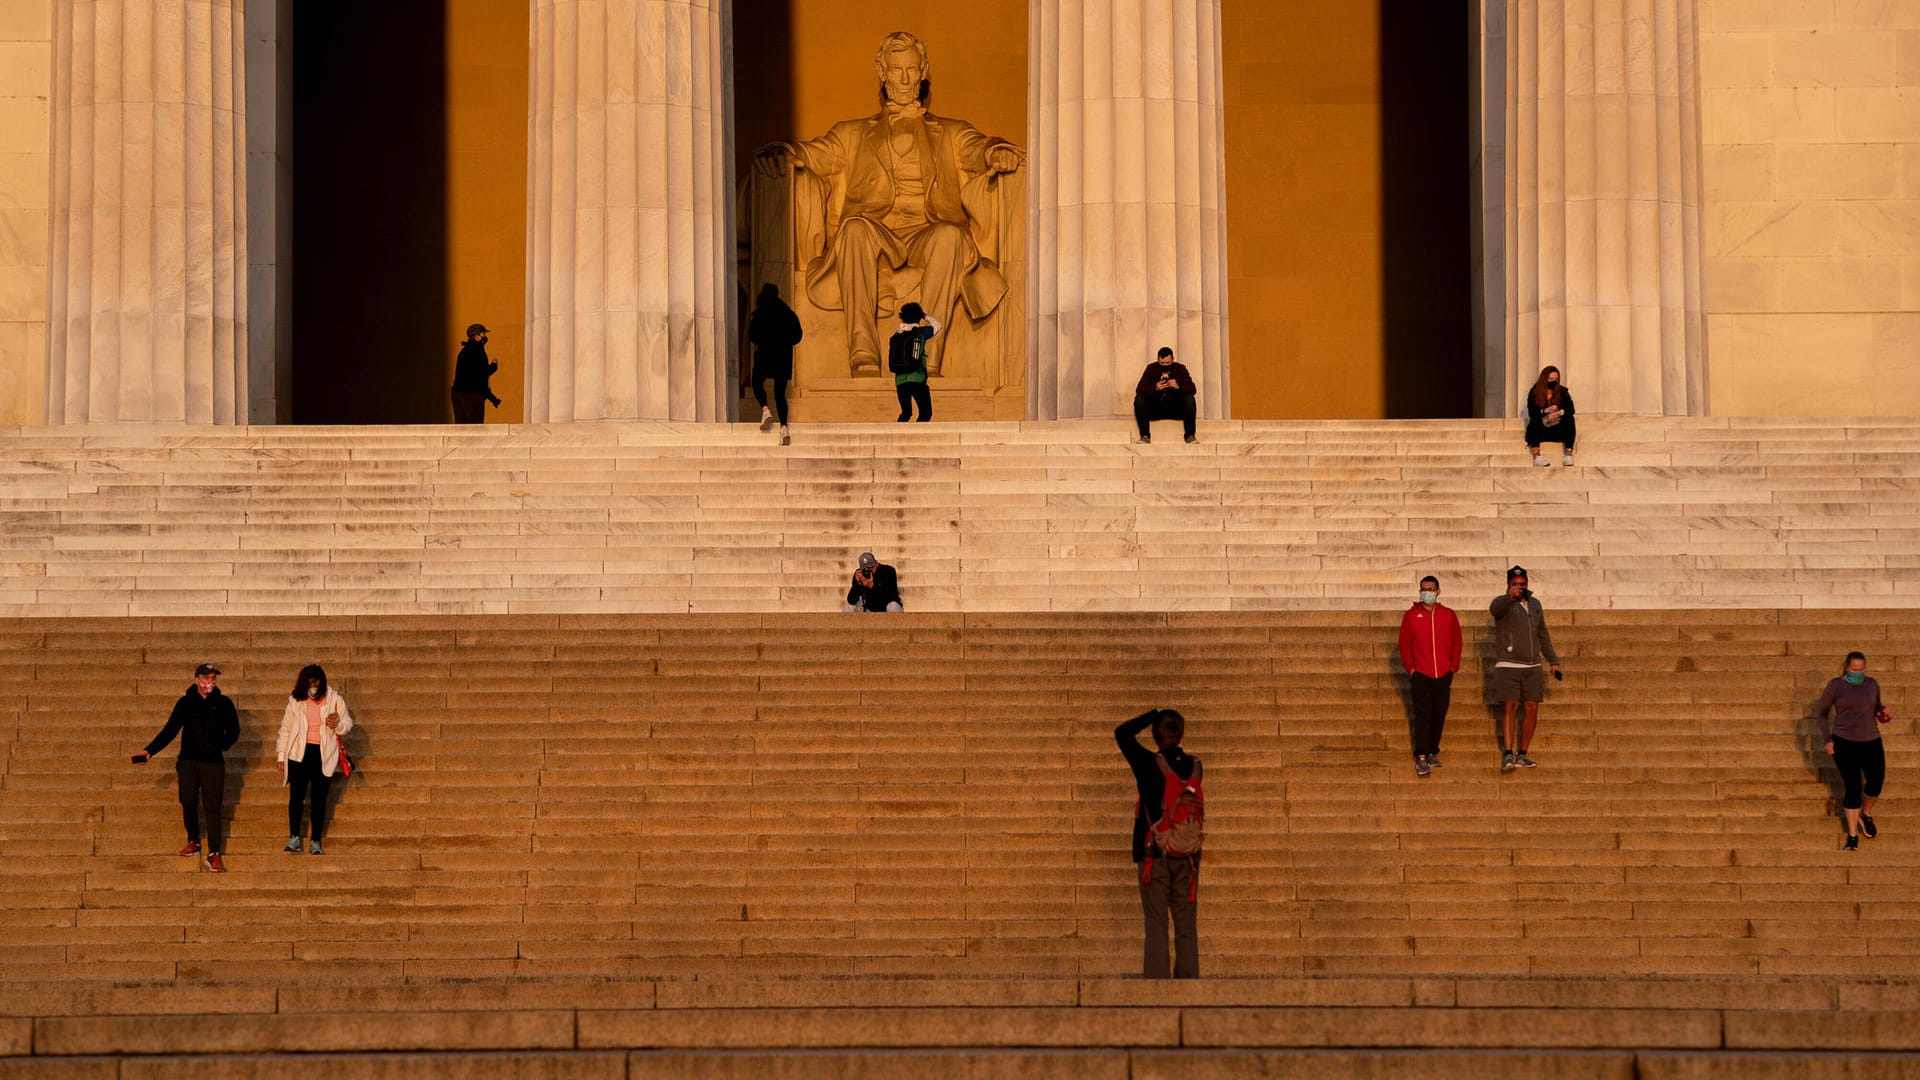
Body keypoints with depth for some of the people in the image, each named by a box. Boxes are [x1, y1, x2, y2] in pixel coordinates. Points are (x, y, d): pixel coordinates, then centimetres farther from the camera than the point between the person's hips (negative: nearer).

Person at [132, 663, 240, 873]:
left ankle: (214, 854, -5)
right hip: (187, 761, 2)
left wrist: (220, 748, 0)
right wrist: (149, 751, -6)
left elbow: (233, 731, 10)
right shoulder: (185, 703, 3)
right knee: (188, 803, 6)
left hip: (213, 763, -2)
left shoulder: (223, 703, 1)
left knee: (212, 807, -5)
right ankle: (193, 842, 28)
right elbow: (170, 730, 2)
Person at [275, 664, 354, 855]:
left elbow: (348, 723, 10)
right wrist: (281, 754, 8)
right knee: (296, 796, -6)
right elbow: (285, 728, 11)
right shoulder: (295, 701, 3)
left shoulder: (334, 700, 1)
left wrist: (337, 724, -14)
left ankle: (316, 841, 8)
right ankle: (294, 839, 0)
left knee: (319, 799, 2)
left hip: (324, 755, 0)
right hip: (299, 754, 0)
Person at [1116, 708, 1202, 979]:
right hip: (1188, 858, 3)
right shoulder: (1194, 767, 2)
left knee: (1156, 925, -2)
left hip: (1155, 857, -3)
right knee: (1186, 926, 6)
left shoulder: (1150, 764, -9)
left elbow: (1122, 734, 2)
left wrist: (1153, 715, 9)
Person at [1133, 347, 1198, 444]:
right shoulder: (1151, 369, 0)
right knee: (1139, 399, -25)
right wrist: (1155, 388, -27)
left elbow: (1192, 389, -8)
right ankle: (1145, 435, -26)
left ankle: (1190, 435, -24)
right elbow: (1139, 390, -8)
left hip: (1176, 410, 0)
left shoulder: (1180, 369, 1)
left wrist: (1178, 386, -27)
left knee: (1189, 399, -27)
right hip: (1155, 410, 0)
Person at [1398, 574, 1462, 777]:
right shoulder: (1411, 615, 4)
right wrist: (1410, 668, -4)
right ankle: (1421, 758, -13)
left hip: (1443, 675, 2)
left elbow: (1456, 643, 12)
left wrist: (1453, 667, 3)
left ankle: (1432, 753, 17)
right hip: (1420, 675, -2)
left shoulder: (1448, 615, 8)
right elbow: (1404, 643, 4)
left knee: (1439, 716, 6)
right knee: (1422, 715, -10)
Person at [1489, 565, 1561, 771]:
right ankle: (1508, 755, -18)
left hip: (1532, 668, 6)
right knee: (1511, 707, -14)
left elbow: (1542, 635, 22)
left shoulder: (1534, 604, 13)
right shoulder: (1503, 603, -5)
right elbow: (1495, 608, -33)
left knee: (1532, 709, 1)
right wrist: (1511, 596, -53)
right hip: (1508, 667, -5)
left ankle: (1522, 754, 9)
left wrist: (1553, 661, 19)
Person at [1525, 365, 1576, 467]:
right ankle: (1536, 456, -41)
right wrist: (1545, 411, -32)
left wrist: (1559, 412, -28)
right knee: (1535, 419, -33)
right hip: (1539, 430, -2)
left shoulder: (1562, 392, 4)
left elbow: (1571, 409, -8)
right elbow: (1531, 413, -15)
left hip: (1558, 429, 2)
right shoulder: (1534, 393, -3)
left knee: (1569, 419, -26)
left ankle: (1568, 454, -32)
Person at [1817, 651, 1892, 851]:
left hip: (1871, 742, 4)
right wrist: (1827, 739, -7)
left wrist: (1884, 713, -3)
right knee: (1853, 788, -6)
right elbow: (1822, 713, 3)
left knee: (1876, 783, 2)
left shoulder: (1871, 684, 6)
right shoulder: (1835, 685, -4)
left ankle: (1866, 815, 35)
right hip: (1844, 743, -4)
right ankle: (1853, 836, 6)